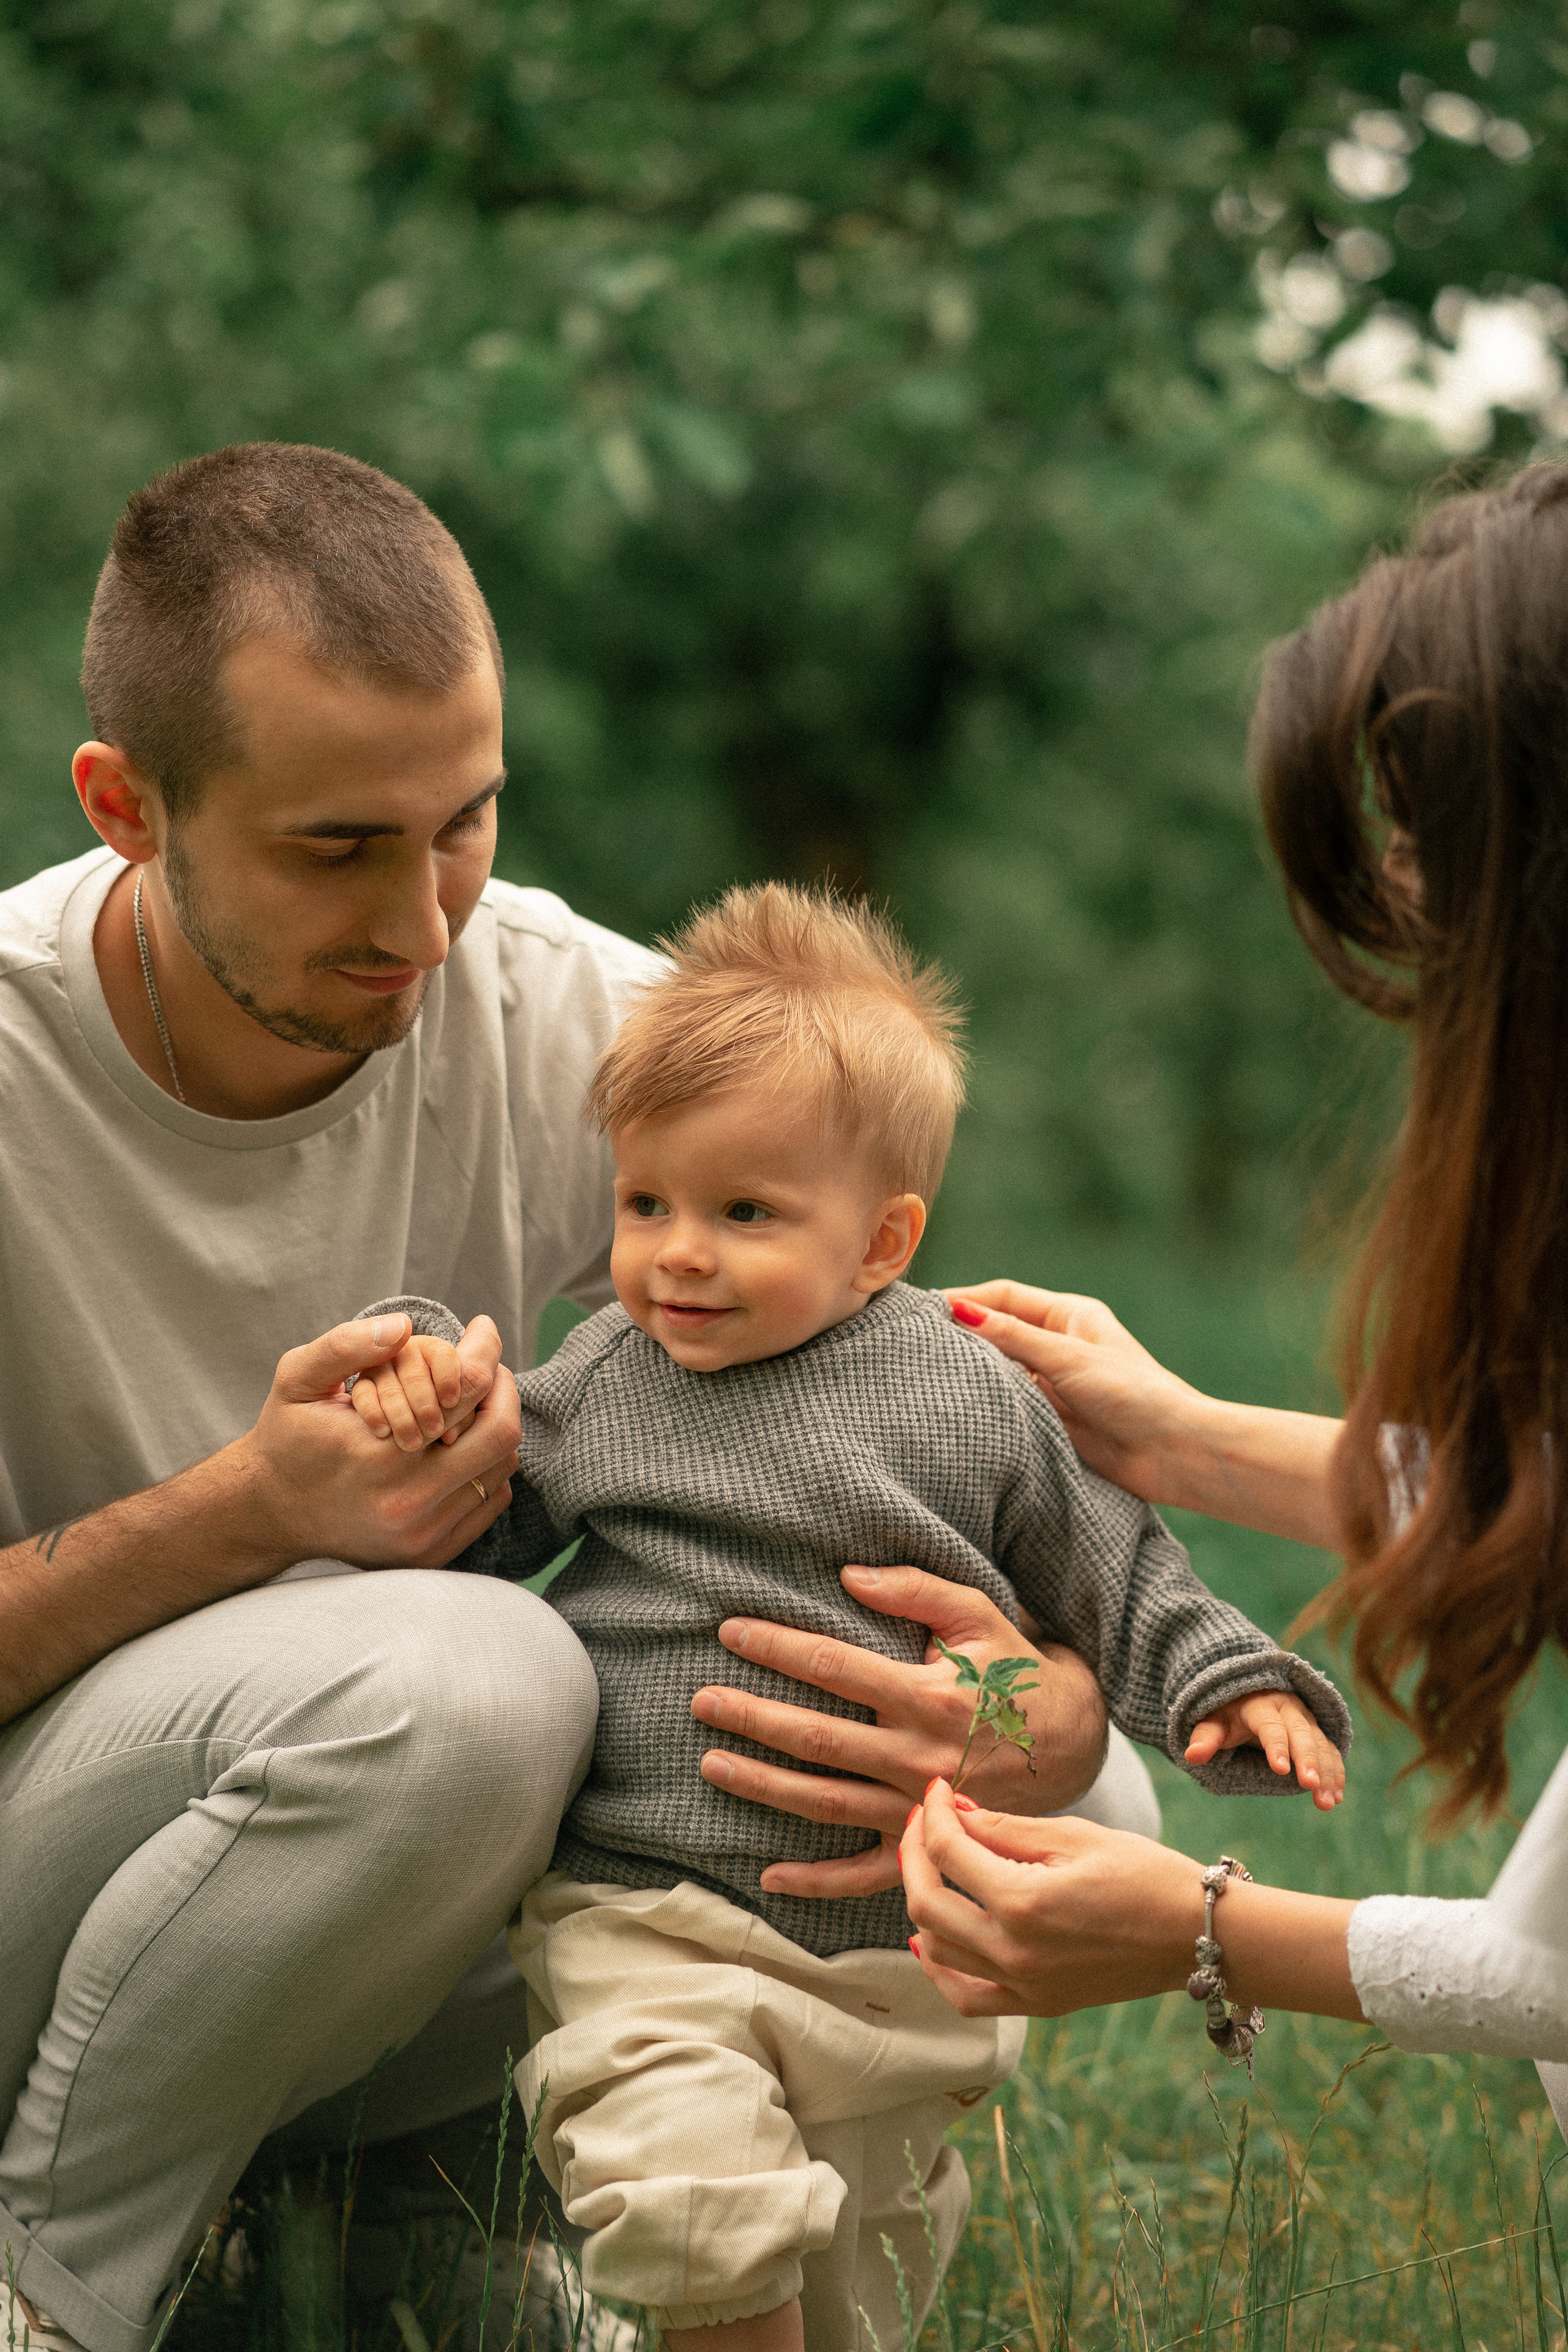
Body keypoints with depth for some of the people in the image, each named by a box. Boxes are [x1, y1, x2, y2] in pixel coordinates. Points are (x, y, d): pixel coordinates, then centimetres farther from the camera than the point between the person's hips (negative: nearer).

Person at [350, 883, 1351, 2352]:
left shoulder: (965, 1398, 0)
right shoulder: (605, 1377, 3)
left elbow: (1102, 1567, 9)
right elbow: (470, 1537, 9)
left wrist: (1229, 1683, -3)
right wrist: (422, 1374, -7)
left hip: (905, 1943, 1)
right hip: (649, 1916, -1)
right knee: (698, 2212, -25)